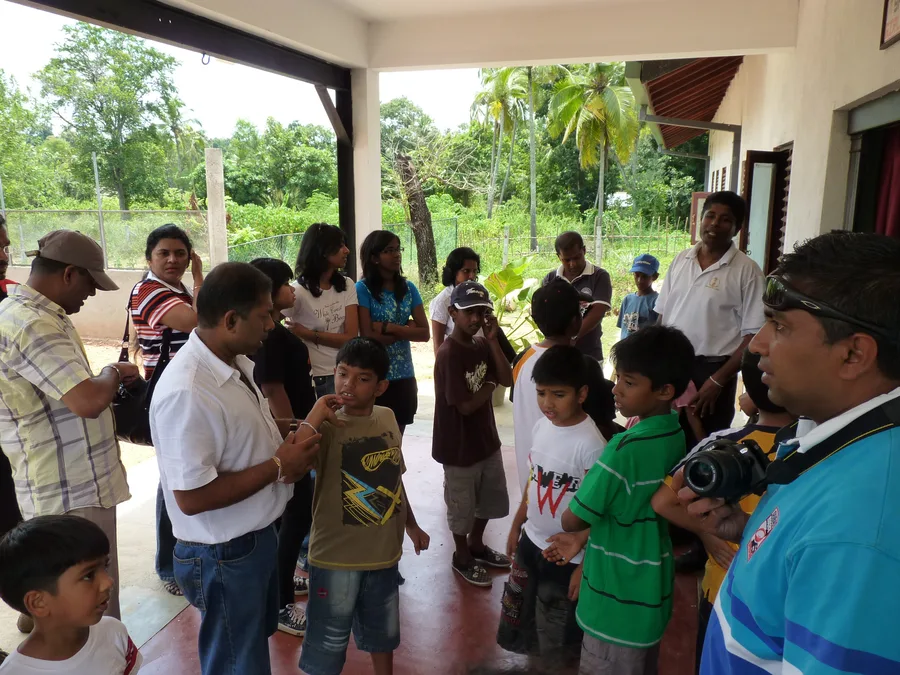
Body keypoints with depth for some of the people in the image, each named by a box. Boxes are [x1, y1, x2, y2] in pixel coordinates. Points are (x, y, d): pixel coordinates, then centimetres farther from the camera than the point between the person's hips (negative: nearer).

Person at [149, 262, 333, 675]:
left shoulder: (237, 363, -2)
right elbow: (192, 498, -30)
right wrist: (278, 466, -24)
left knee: (258, 640, 31)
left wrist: (295, 430, -3)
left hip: (258, 536, 9)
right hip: (223, 558, -9)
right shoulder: (186, 393, -31)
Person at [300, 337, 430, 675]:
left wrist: (411, 525, 19)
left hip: (384, 551, 5)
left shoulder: (387, 418, -2)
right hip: (337, 557, -5)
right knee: (329, 643, 13)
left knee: (383, 632, 26)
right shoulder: (325, 426, -19)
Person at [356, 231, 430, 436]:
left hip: (404, 376, 4)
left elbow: (424, 333, -2)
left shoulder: (408, 288, 5)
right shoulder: (363, 289, -8)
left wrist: (389, 327, -13)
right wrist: (406, 329, -9)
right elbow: (368, 336, -15)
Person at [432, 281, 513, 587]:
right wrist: (490, 386, -7)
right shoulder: (448, 354, -23)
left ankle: (476, 544, 46)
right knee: (462, 506, 13)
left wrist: (493, 340, -14)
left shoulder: (483, 345, 1)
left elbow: (507, 379, -7)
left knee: (492, 498, 24)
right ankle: (462, 557, 36)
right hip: (459, 445, -8)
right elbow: (466, 405, -24)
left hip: (486, 438, 8)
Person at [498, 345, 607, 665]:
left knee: (559, 643, 12)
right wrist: (516, 525, 15)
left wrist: (586, 565, -16)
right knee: (520, 626, 23)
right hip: (531, 542, 7)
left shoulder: (590, 444, -25)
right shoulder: (541, 426, -4)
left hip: (567, 555, -7)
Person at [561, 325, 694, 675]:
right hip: (652, 592, 8)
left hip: (617, 600, -7)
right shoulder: (677, 434, -3)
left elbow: (571, 520, -19)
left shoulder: (625, 448, -28)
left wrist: (589, 481, -2)